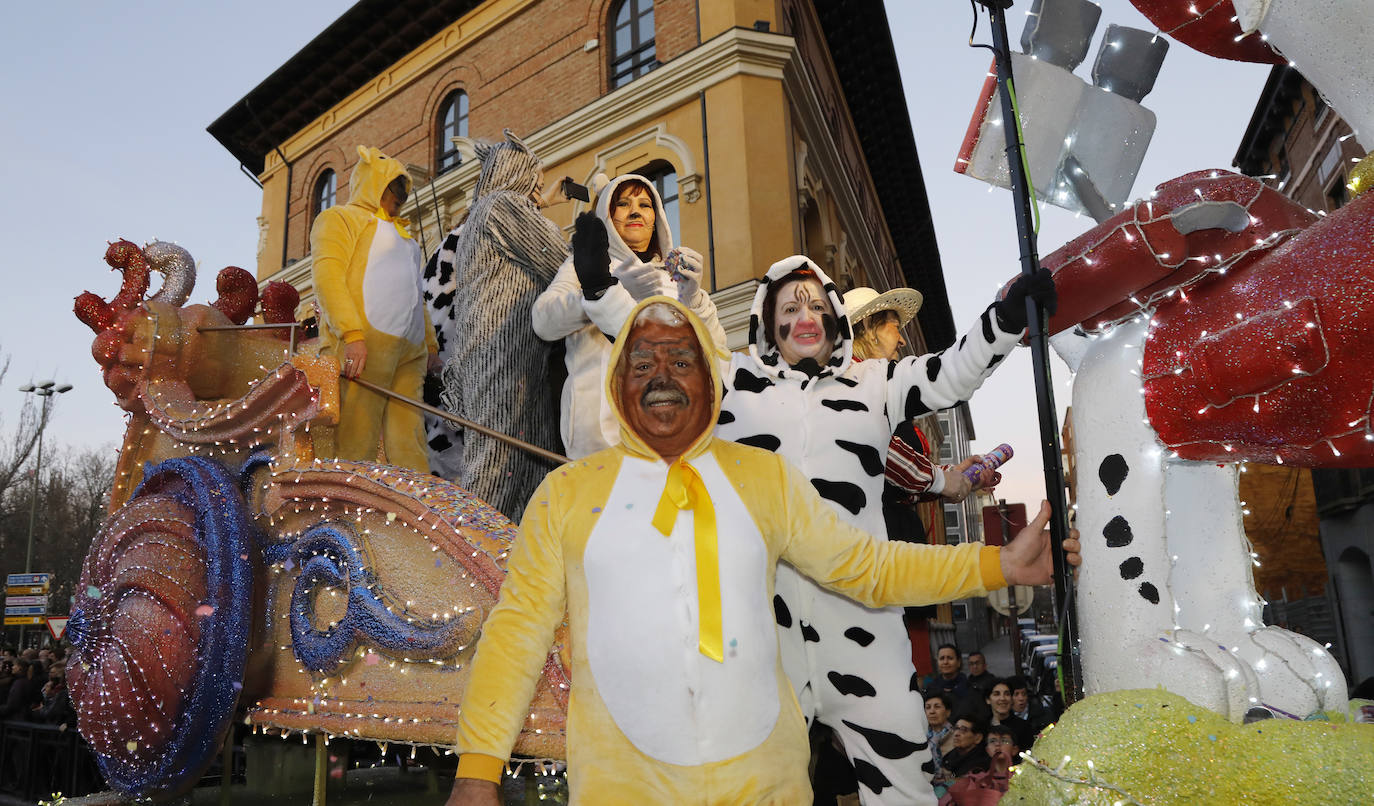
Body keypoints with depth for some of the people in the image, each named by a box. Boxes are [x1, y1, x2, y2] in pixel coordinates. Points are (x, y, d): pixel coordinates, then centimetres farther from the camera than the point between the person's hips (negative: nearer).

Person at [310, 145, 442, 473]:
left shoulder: (399, 232, 32)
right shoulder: (339, 218, 9)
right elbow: (327, 276, -6)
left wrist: (431, 345, 19)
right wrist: (351, 333, -19)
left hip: (410, 350, 7)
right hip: (363, 345, -7)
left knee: (410, 450, -2)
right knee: (356, 448, -11)